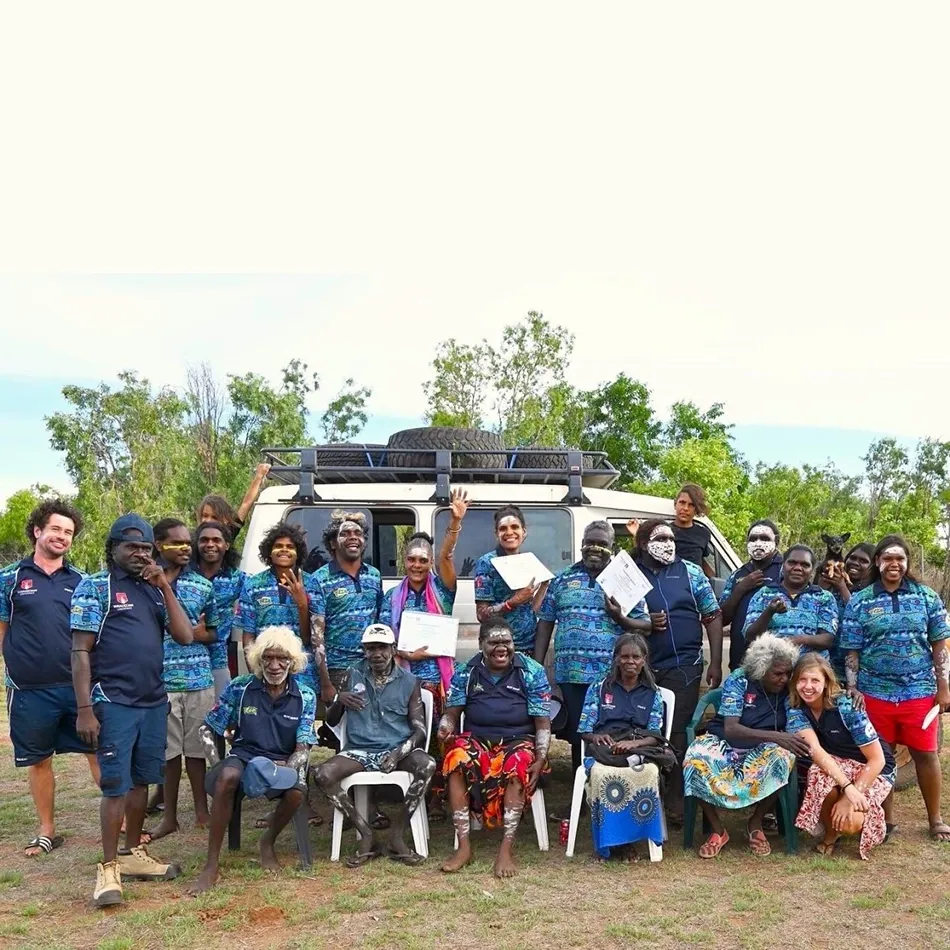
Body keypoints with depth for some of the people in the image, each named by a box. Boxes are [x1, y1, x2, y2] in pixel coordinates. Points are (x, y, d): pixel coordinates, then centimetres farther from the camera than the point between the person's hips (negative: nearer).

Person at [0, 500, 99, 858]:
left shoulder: (81, 581, 8)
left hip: (78, 686, 1)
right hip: (31, 691, -1)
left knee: (98, 751, 3)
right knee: (39, 760, 11)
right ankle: (47, 831, 25)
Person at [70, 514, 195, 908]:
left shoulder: (155, 590, 11)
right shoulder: (94, 588, -3)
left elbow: (185, 636, 2)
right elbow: (80, 653, -7)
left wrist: (165, 586, -4)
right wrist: (84, 709, -15)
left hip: (154, 702, 6)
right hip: (113, 704, -5)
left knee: (141, 781, 13)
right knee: (116, 786, -4)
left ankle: (134, 854, 25)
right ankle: (109, 869, 4)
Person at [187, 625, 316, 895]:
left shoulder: (305, 696, -3)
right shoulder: (240, 688, -5)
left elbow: (303, 749, -7)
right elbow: (207, 730, 1)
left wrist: (285, 768, -28)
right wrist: (216, 765, -15)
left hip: (283, 762, 1)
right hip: (243, 756, 0)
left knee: (296, 792, -35)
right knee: (228, 777, -38)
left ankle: (268, 840, 2)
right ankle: (211, 866, -28)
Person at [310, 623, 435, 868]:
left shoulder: (409, 682, 4)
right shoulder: (353, 675, 9)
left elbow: (420, 730, -1)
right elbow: (331, 721, 14)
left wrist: (398, 754, -20)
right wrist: (339, 701, -9)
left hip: (397, 749, -1)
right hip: (359, 750, 1)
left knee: (427, 765, -33)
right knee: (322, 775, -26)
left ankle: (397, 835, -18)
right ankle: (366, 833, -13)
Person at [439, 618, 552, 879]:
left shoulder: (532, 672, -2)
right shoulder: (465, 673, 3)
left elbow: (543, 724, -3)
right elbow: (451, 714, 4)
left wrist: (540, 761, -17)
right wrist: (445, 729, -21)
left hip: (518, 742, -1)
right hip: (476, 740, 2)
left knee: (518, 765, -37)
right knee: (456, 757, -32)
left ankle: (507, 848, -35)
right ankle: (463, 845, -29)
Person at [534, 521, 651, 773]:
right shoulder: (563, 579, 10)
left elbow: (644, 625, 4)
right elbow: (545, 623, 10)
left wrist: (620, 618, -16)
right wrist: (537, 667, 3)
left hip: (613, 676, -1)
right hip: (572, 674, 2)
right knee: (577, 734, 7)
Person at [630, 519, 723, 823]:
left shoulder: (690, 573, 5)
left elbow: (713, 618, 6)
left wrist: (716, 663, -1)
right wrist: (644, 624, -12)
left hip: (683, 666, -1)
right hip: (641, 667, 1)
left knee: (677, 735, -1)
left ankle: (676, 804, 9)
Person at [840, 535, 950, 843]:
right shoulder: (859, 601, 0)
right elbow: (851, 651, 1)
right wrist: (851, 690, -4)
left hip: (919, 691, 0)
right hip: (875, 693, 0)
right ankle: (886, 819, 19)